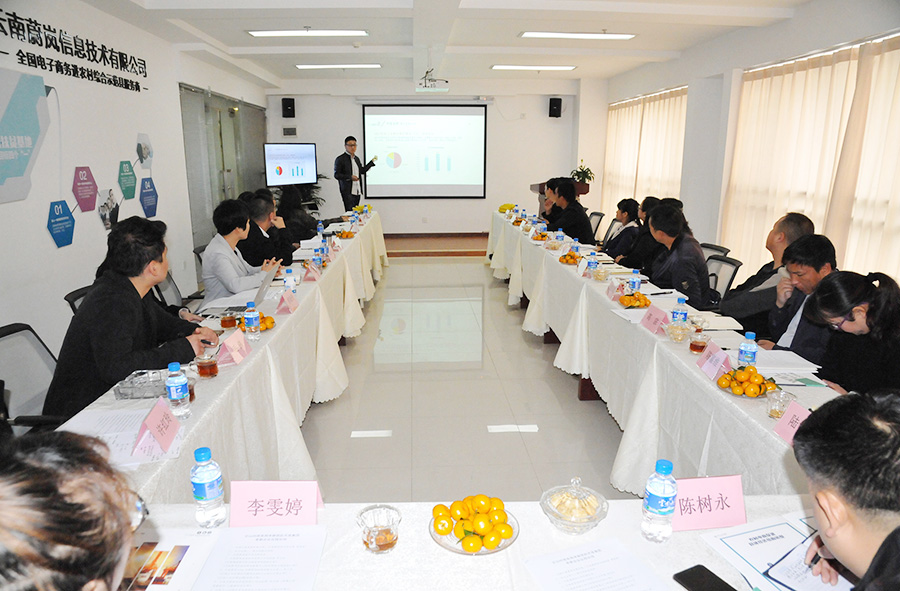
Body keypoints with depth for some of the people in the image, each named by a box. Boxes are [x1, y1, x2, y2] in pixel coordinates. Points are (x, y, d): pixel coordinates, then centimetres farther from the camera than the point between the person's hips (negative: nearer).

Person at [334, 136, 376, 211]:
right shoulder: (340, 159, -4)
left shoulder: (356, 158, 17)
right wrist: (350, 177, -19)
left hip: (357, 191, 7)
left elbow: (362, 170, 24)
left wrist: (372, 161, 21)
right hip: (347, 191, -6)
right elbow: (336, 175, -8)